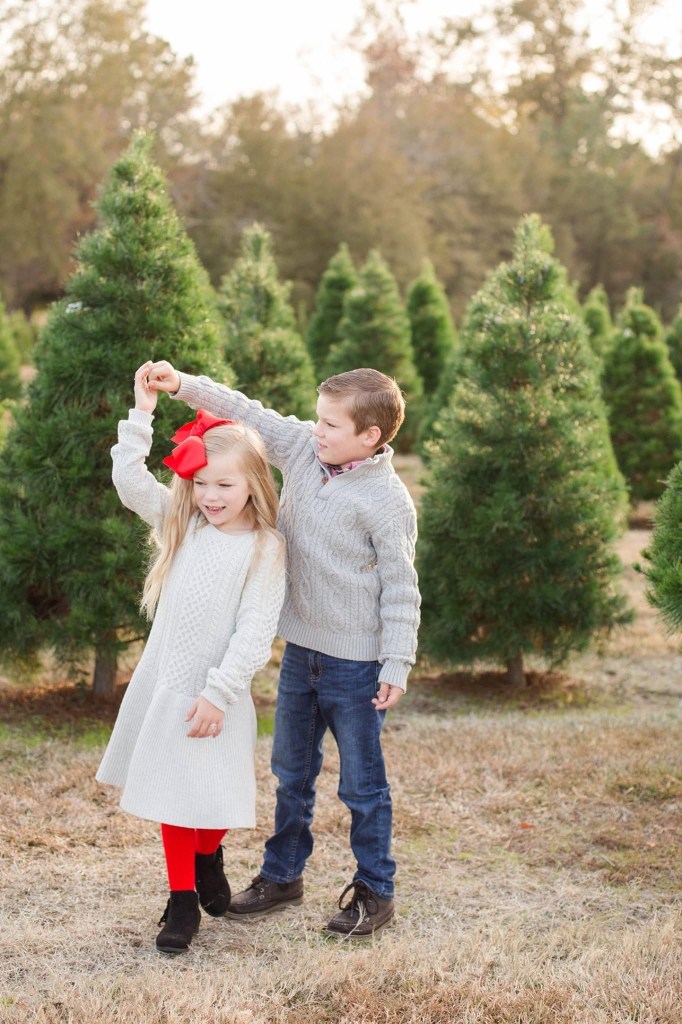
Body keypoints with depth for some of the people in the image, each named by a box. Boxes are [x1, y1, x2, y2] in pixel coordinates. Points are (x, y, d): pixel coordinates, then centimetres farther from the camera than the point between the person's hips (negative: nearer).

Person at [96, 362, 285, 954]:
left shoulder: (265, 549, -10)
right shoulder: (181, 522, 4)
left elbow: (255, 632, -14)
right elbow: (129, 480, -1)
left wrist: (218, 692, -17)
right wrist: (143, 415, -7)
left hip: (217, 690, -4)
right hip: (164, 679, 4)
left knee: (214, 797, 2)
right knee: (171, 792, 9)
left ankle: (208, 858, 36)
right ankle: (182, 901, 21)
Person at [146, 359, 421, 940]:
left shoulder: (387, 501, -18)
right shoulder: (303, 448, -1)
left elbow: (400, 589, -15)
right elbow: (247, 414, 7)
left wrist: (397, 666, -17)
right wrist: (183, 385, -3)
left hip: (356, 664, -7)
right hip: (301, 651, 7)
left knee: (362, 784, 6)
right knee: (292, 772, 20)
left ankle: (375, 891, 22)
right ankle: (282, 875, 36)